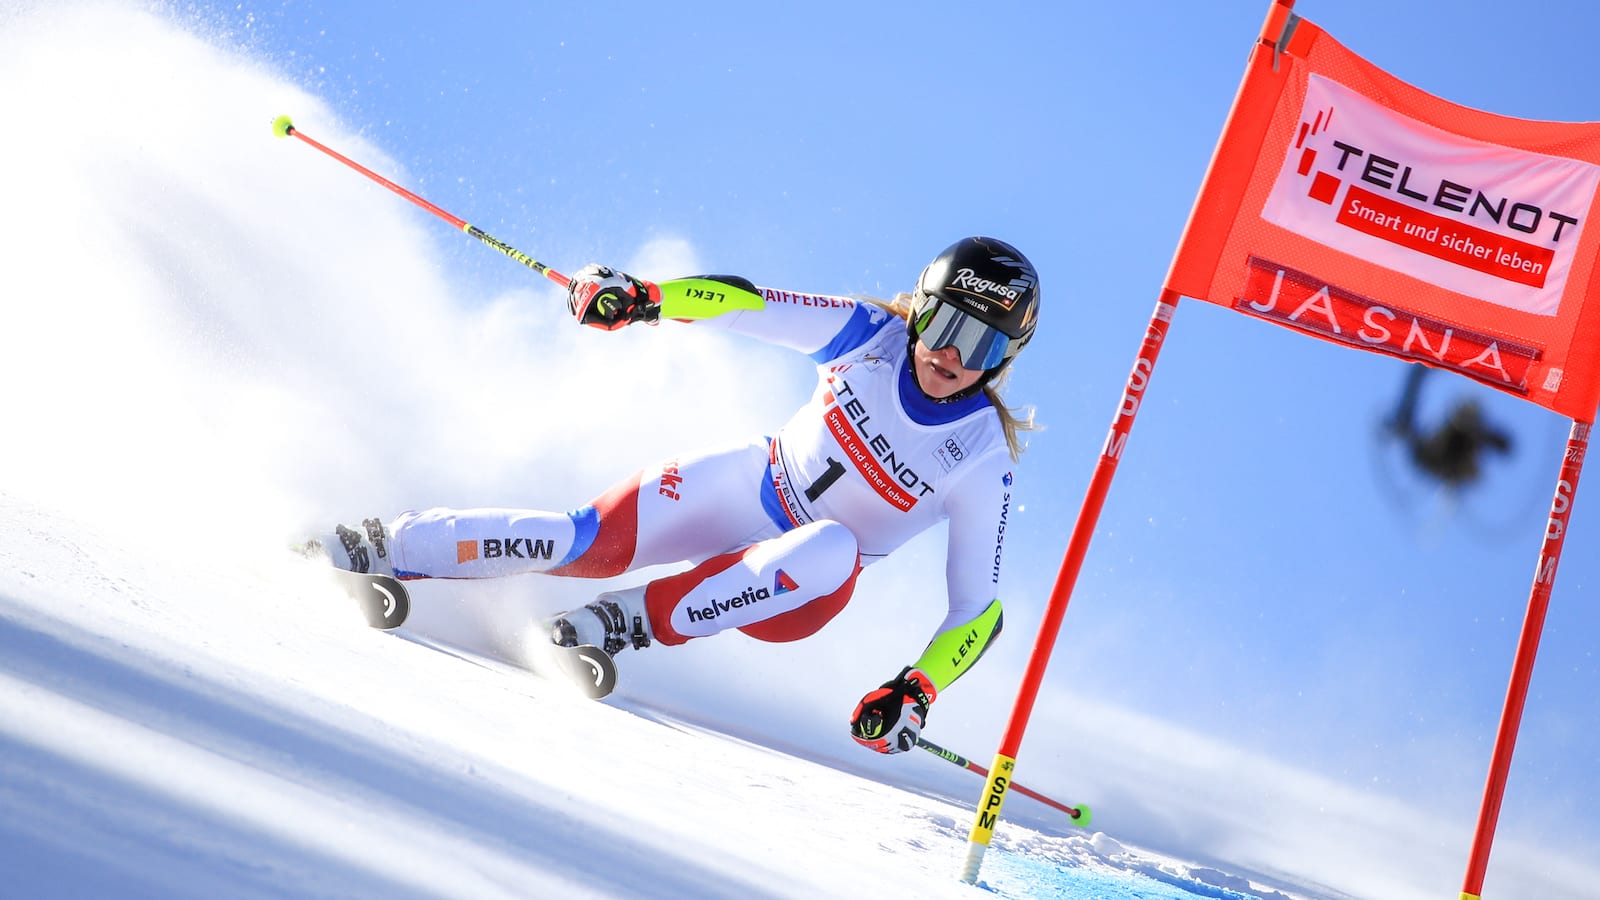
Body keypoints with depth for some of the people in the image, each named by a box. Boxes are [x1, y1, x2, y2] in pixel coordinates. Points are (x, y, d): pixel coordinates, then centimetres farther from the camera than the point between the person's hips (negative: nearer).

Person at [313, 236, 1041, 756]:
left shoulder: (981, 463, -18)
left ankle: (640, 621, -27)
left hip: (801, 587, -1)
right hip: (750, 485, 2)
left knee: (831, 548, -38)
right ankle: (391, 547, -9)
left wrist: (916, 692, -30)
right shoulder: (871, 334, -13)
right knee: (590, 542, -21)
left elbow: (978, 609, -15)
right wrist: (640, 297, -28)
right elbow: (743, 304, -12)